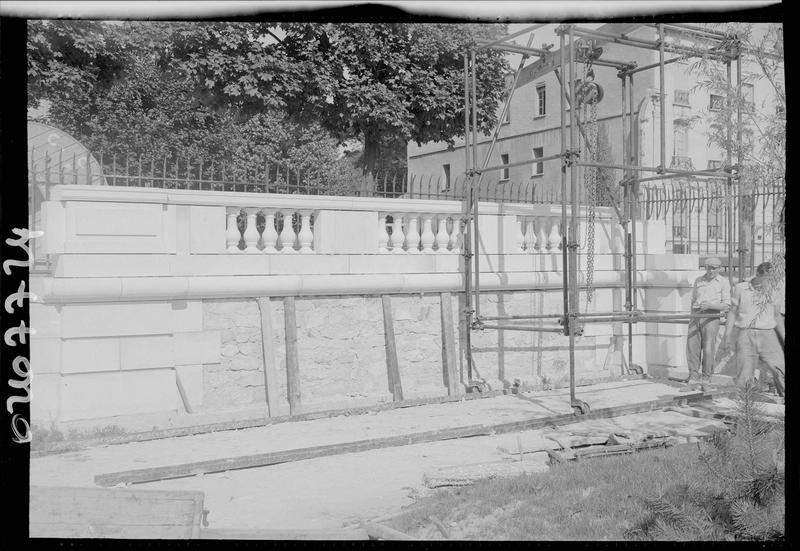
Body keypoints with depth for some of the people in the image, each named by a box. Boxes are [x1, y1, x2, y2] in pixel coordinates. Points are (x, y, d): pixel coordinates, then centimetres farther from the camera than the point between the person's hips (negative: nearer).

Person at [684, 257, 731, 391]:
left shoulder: (723, 282, 3)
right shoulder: (698, 281, 15)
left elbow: (726, 305, -3)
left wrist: (709, 305, -17)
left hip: (711, 318, -4)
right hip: (695, 317, 4)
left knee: (708, 349, -5)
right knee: (692, 347, -2)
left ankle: (706, 380, 7)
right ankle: (693, 379, 1)